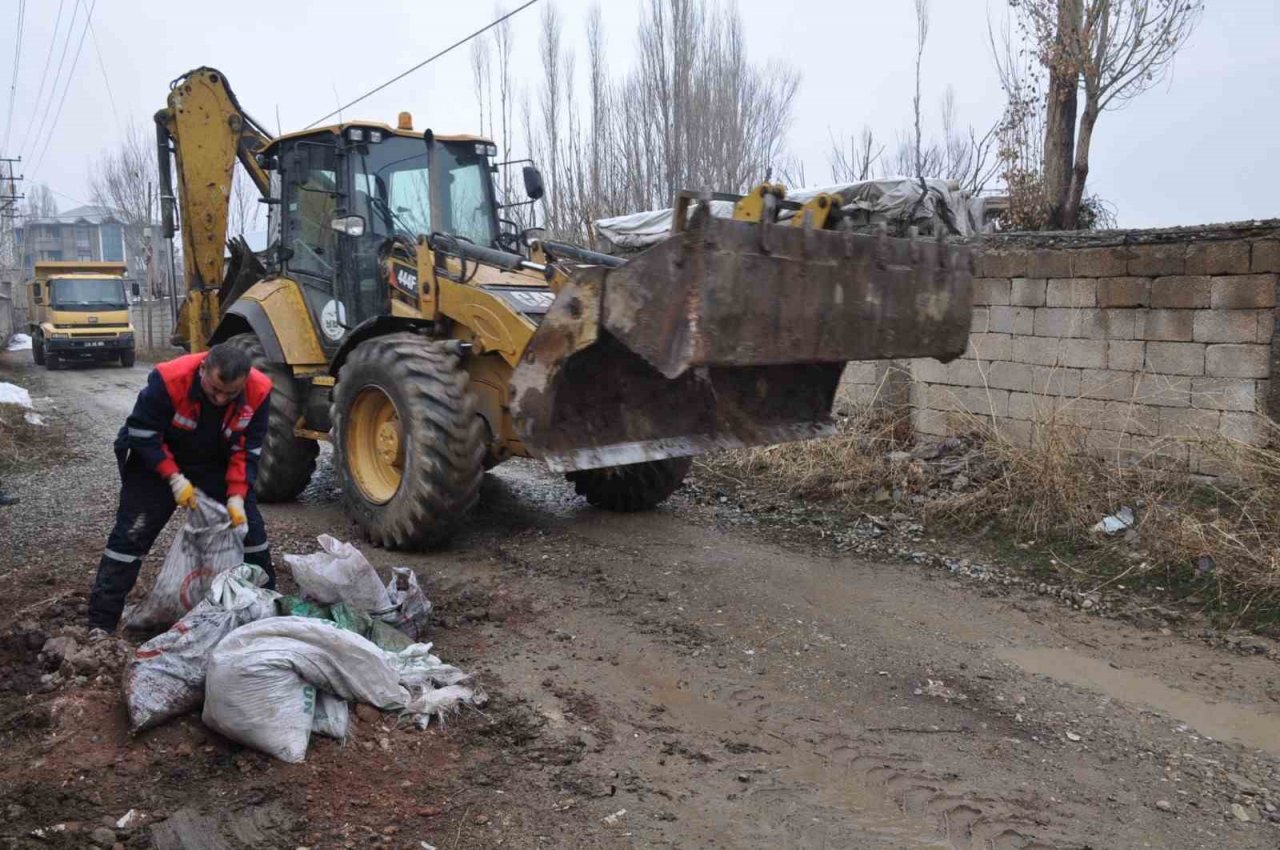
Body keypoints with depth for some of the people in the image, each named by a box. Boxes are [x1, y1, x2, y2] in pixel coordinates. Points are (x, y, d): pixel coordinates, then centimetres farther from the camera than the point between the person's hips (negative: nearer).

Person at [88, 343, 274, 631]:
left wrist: (237, 497, -22)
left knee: (248, 524, 2)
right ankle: (100, 623, 2)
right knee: (132, 534, -7)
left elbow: (247, 449, -14)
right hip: (158, 461, -3)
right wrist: (175, 478, -28)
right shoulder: (168, 380, -34)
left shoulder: (258, 391, -25)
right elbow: (142, 435, -22)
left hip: (217, 465, 3)